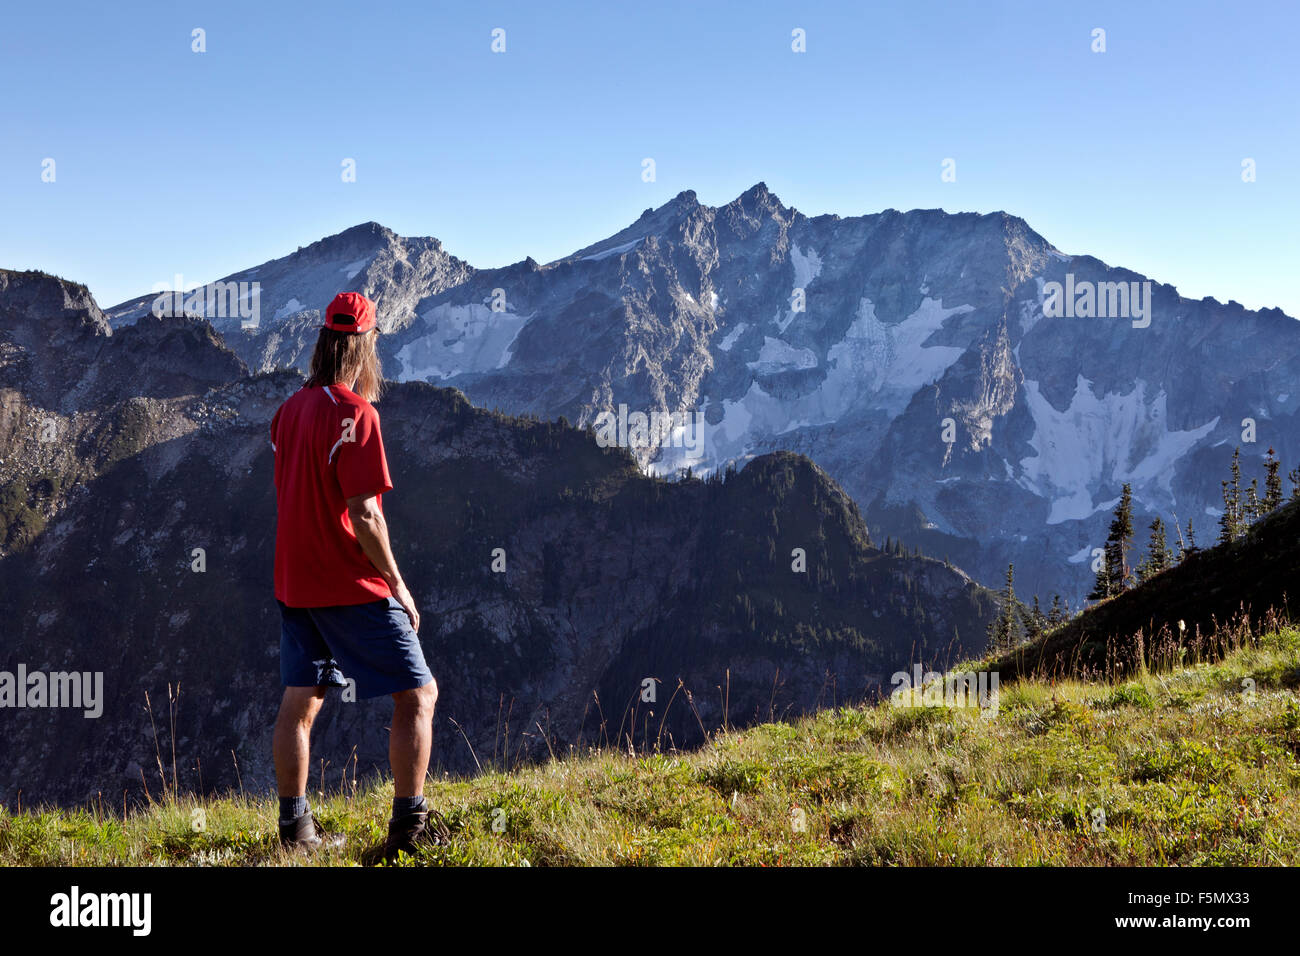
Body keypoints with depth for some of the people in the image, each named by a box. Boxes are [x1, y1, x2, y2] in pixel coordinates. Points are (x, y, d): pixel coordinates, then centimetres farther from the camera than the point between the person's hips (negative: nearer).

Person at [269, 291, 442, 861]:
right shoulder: (354, 412, -17)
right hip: (350, 586, -8)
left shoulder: (289, 410, 7)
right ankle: (408, 828, -1)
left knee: (300, 703, 14)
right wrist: (397, 585, -11)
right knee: (417, 695, 1)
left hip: (295, 581, 8)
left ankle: (295, 827, 21)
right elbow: (364, 515, -20)